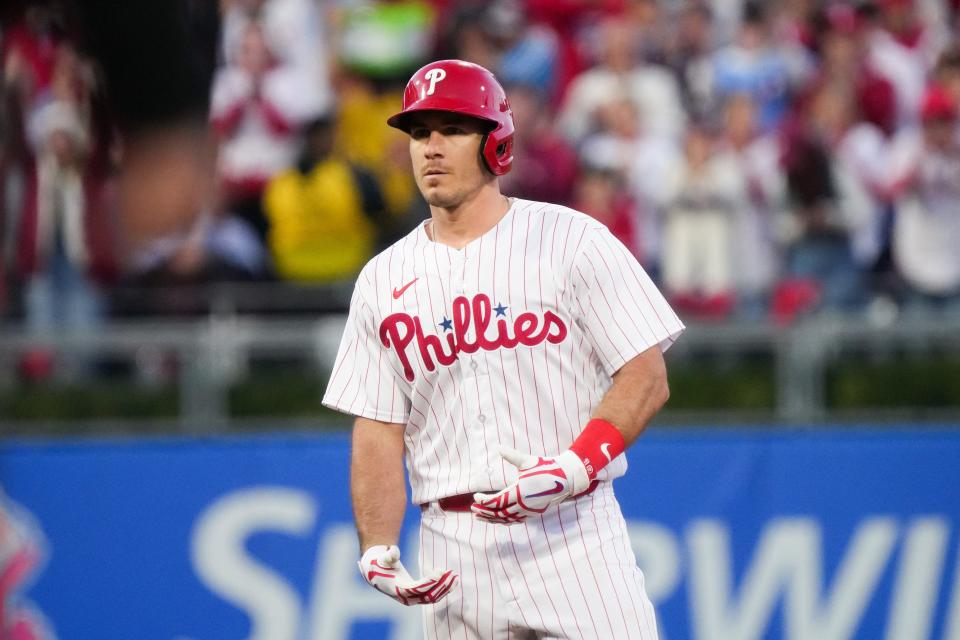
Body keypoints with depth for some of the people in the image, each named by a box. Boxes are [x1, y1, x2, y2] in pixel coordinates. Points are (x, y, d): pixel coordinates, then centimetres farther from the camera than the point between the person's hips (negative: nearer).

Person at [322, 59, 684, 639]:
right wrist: (378, 551, -3)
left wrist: (573, 466, -17)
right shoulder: (382, 280, 12)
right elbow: (378, 431, 11)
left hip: (573, 532, -3)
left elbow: (647, 378, -2)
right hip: (454, 554, 3)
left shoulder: (571, 240, 2)